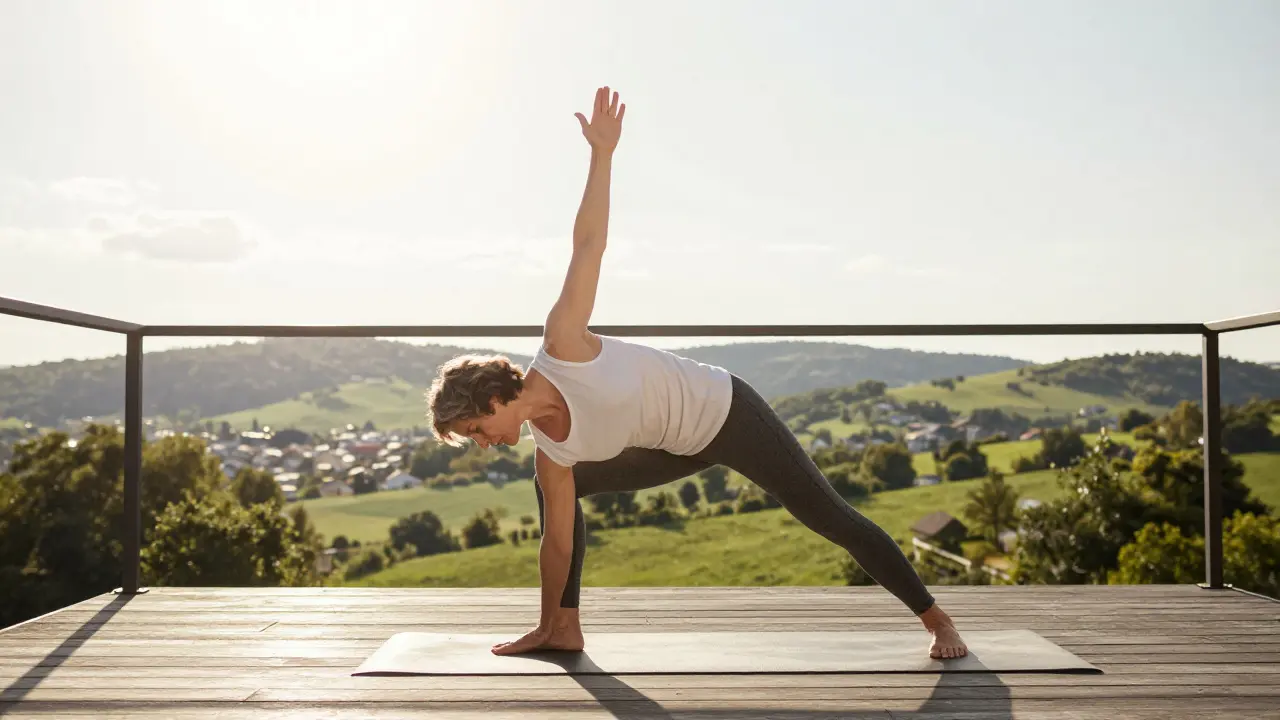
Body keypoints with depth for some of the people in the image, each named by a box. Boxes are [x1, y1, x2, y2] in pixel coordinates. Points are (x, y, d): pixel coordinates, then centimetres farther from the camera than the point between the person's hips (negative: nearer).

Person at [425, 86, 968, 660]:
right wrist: (544, 625, 8)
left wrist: (602, 151, -26)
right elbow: (557, 541, 1)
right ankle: (563, 627, 12)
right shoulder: (551, 450, -8)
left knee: (830, 517, 1)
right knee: (556, 491, 4)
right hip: (685, 447, 7)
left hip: (725, 412, -7)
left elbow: (588, 243, -24)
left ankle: (936, 620, 17)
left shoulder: (560, 348, -27)